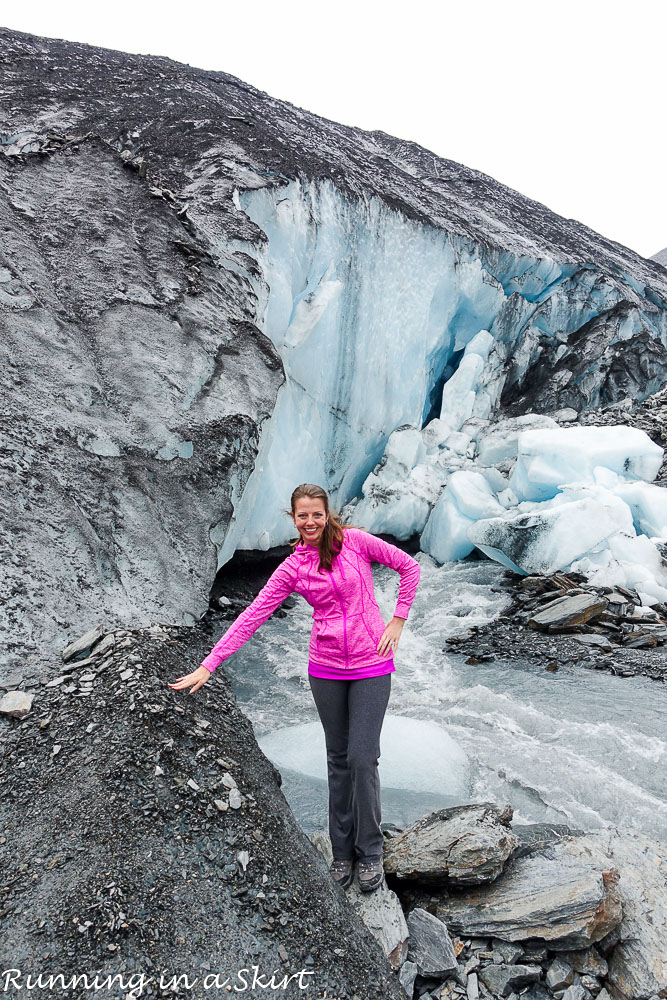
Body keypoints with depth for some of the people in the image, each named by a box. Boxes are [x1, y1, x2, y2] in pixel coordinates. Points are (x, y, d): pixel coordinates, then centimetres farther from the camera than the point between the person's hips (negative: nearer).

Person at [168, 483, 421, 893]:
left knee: (362, 758, -1)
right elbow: (252, 616, -5)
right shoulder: (293, 568, -2)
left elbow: (409, 566, 1)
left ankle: (370, 852, 20)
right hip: (326, 669, 2)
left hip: (371, 666, -2)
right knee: (338, 759, 13)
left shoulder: (355, 540, -7)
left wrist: (398, 620, -3)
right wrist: (208, 665, -8)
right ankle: (342, 851, 29)